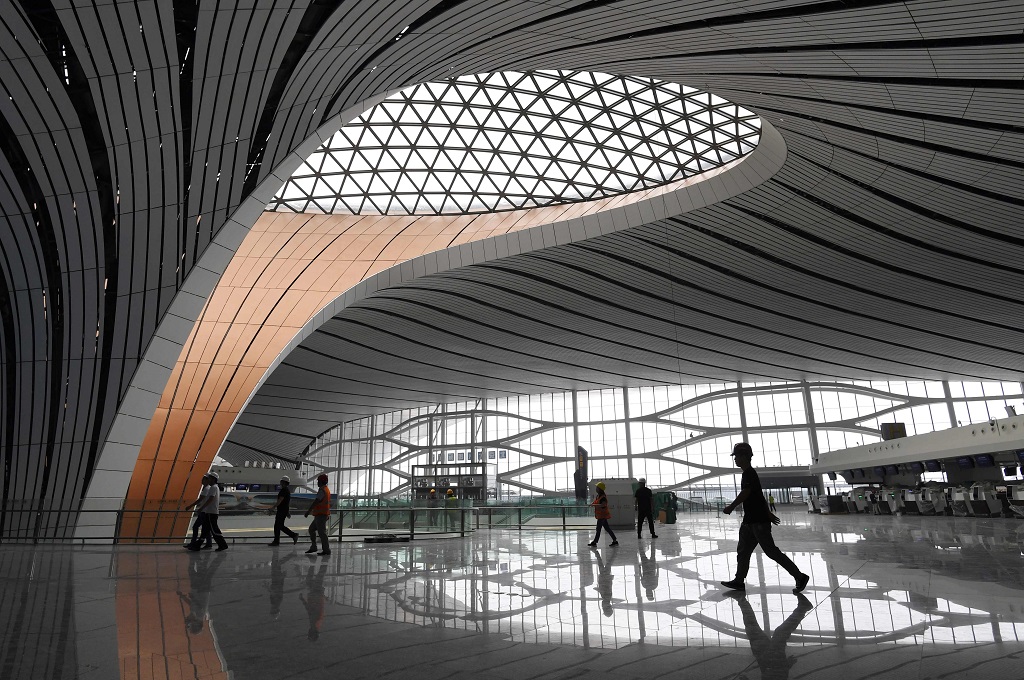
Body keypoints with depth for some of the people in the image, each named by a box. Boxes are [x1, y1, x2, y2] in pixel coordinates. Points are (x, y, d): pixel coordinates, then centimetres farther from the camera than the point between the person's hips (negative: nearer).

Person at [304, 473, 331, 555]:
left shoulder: (322, 490, -14)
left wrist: (308, 511, -20)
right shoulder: (327, 490, 17)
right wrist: (328, 514, 27)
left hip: (321, 515, -10)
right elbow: (328, 503, 22)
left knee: (321, 532, -7)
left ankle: (326, 550, -5)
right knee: (311, 529, 17)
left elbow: (316, 502, -21)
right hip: (324, 514, 10)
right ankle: (313, 547, 20)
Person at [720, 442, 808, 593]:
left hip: (758, 521, -10)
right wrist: (768, 513, 25)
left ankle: (800, 577, 4)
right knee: (743, 551, 11)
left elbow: (745, 493, -25)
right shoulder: (749, 473, 15)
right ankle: (739, 581, 17)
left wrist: (730, 507, -18)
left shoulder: (749, 474, -16)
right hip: (750, 520, 10)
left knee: (772, 551, -4)